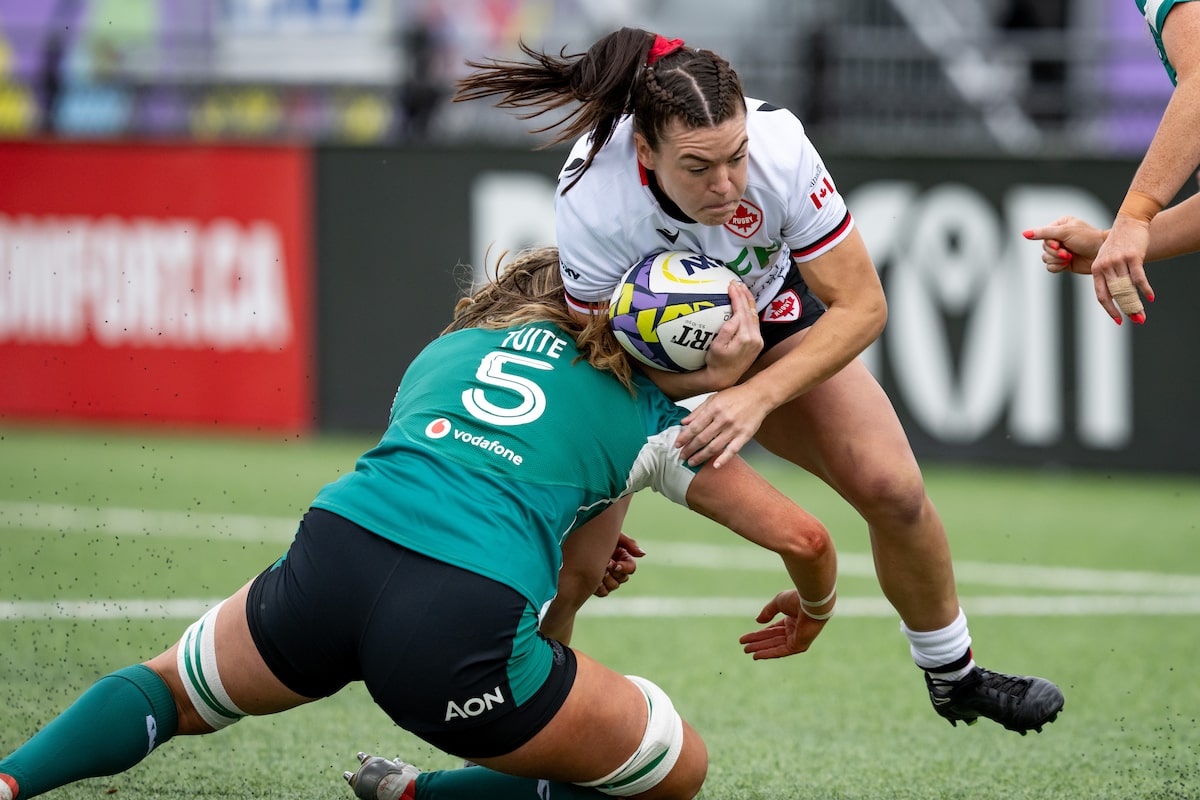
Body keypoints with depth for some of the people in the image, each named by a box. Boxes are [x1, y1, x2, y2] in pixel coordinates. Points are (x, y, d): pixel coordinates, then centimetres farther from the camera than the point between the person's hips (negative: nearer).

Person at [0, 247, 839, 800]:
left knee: (171, 689, 33)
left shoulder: (449, 347, 31)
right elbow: (801, 535, 20)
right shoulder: (647, 414, 20)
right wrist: (813, 607, 42)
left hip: (330, 557, 4)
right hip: (464, 622, -4)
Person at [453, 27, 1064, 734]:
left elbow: (860, 306, -27)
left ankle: (953, 674, 15)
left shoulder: (781, 148, -35)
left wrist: (757, 395, -38)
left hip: (766, 311, 2)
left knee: (892, 488, -10)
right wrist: (713, 372, -37)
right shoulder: (591, 205, -39)